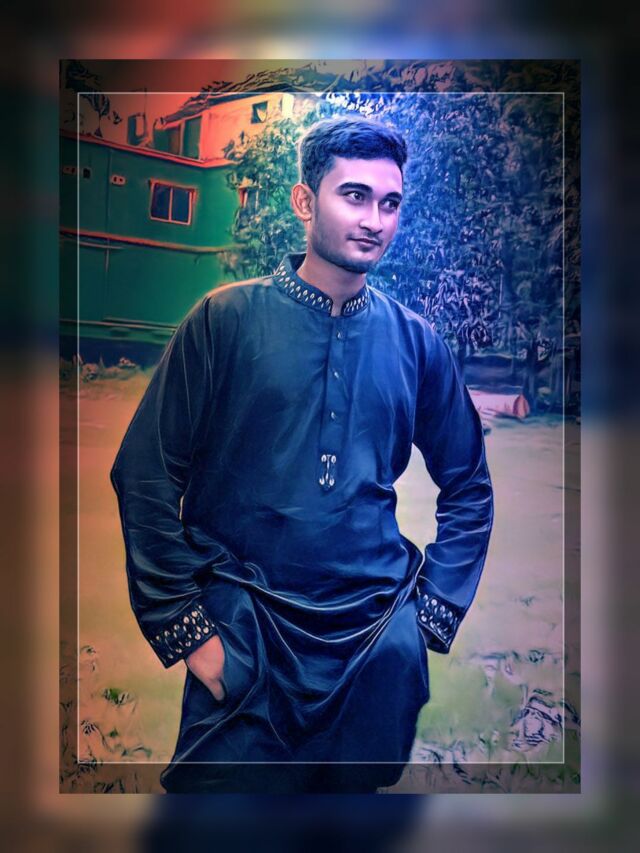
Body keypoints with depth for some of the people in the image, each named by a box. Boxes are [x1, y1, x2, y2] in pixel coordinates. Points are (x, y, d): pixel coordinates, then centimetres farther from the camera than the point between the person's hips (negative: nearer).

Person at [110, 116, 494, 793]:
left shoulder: (416, 342, 3)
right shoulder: (228, 319, -5)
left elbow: (469, 489, 12)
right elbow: (145, 473, -5)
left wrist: (435, 612, 5)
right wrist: (184, 627, -7)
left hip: (380, 646, 3)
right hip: (245, 640, -2)